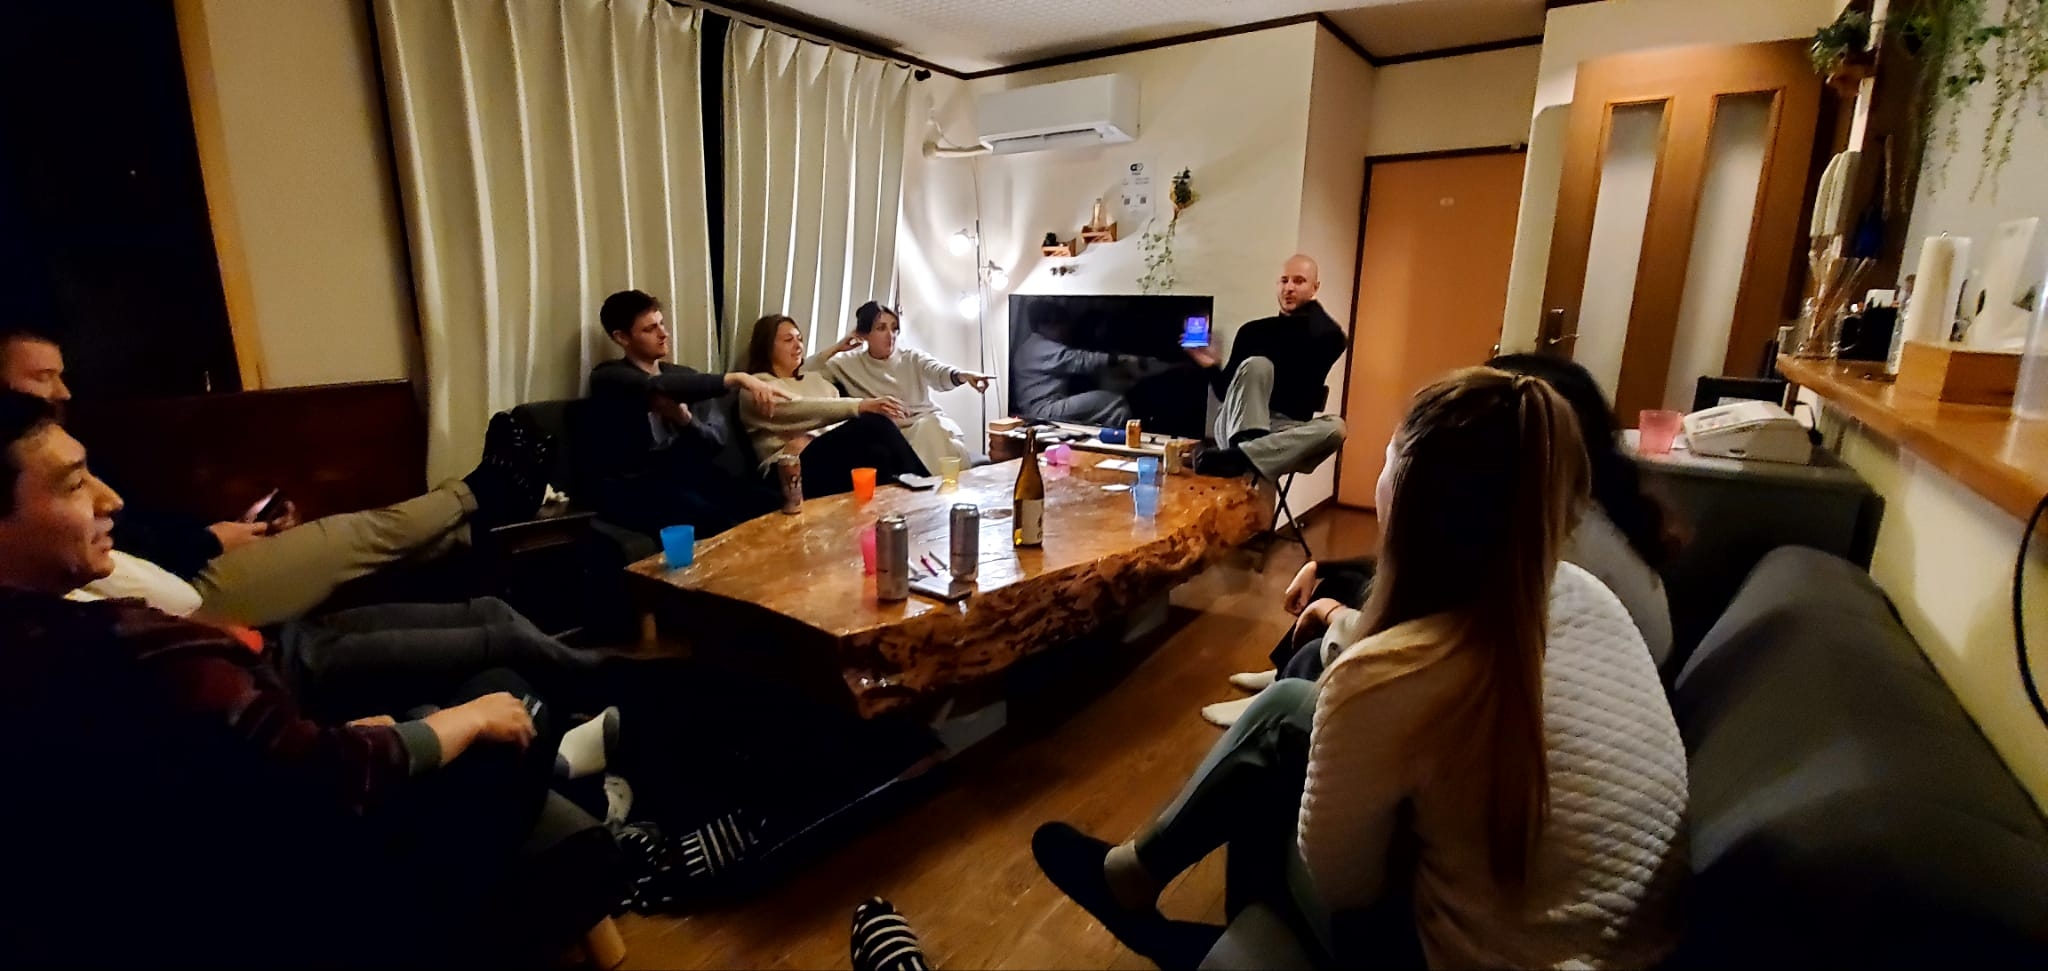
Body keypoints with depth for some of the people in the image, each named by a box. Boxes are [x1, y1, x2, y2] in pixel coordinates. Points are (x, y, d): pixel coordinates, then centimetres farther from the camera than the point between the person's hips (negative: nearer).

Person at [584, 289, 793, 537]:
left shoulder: (685, 376, 16)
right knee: (715, 522, -34)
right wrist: (736, 378, -32)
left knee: (768, 504, -21)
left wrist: (685, 419, -16)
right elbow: (659, 388, -23)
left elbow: (718, 440, 5)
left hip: (684, 475, 5)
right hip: (632, 487, -5)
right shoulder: (609, 377, 0)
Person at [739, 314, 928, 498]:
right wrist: (861, 406, -27)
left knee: (880, 454, -30)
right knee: (873, 423, -29)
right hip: (794, 469, -7)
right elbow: (803, 410, -16)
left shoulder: (813, 378, 25)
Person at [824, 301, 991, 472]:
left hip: (932, 424, 2)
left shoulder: (913, 358, 7)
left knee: (931, 426, -32)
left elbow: (940, 374, -14)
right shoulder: (849, 363, 9)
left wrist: (963, 375, -35)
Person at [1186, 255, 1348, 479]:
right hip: (1236, 426, 0)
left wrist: (1310, 305, 2)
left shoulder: (1329, 337, 11)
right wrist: (1211, 367, -6)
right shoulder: (1253, 331, 12)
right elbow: (1226, 391, 13)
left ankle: (1238, 456, -50)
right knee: (1255, 364, -26)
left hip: (1284, 432, 0)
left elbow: (1316, 336, -16)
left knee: (1335, 427, -33)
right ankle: (1246, 449, -48)